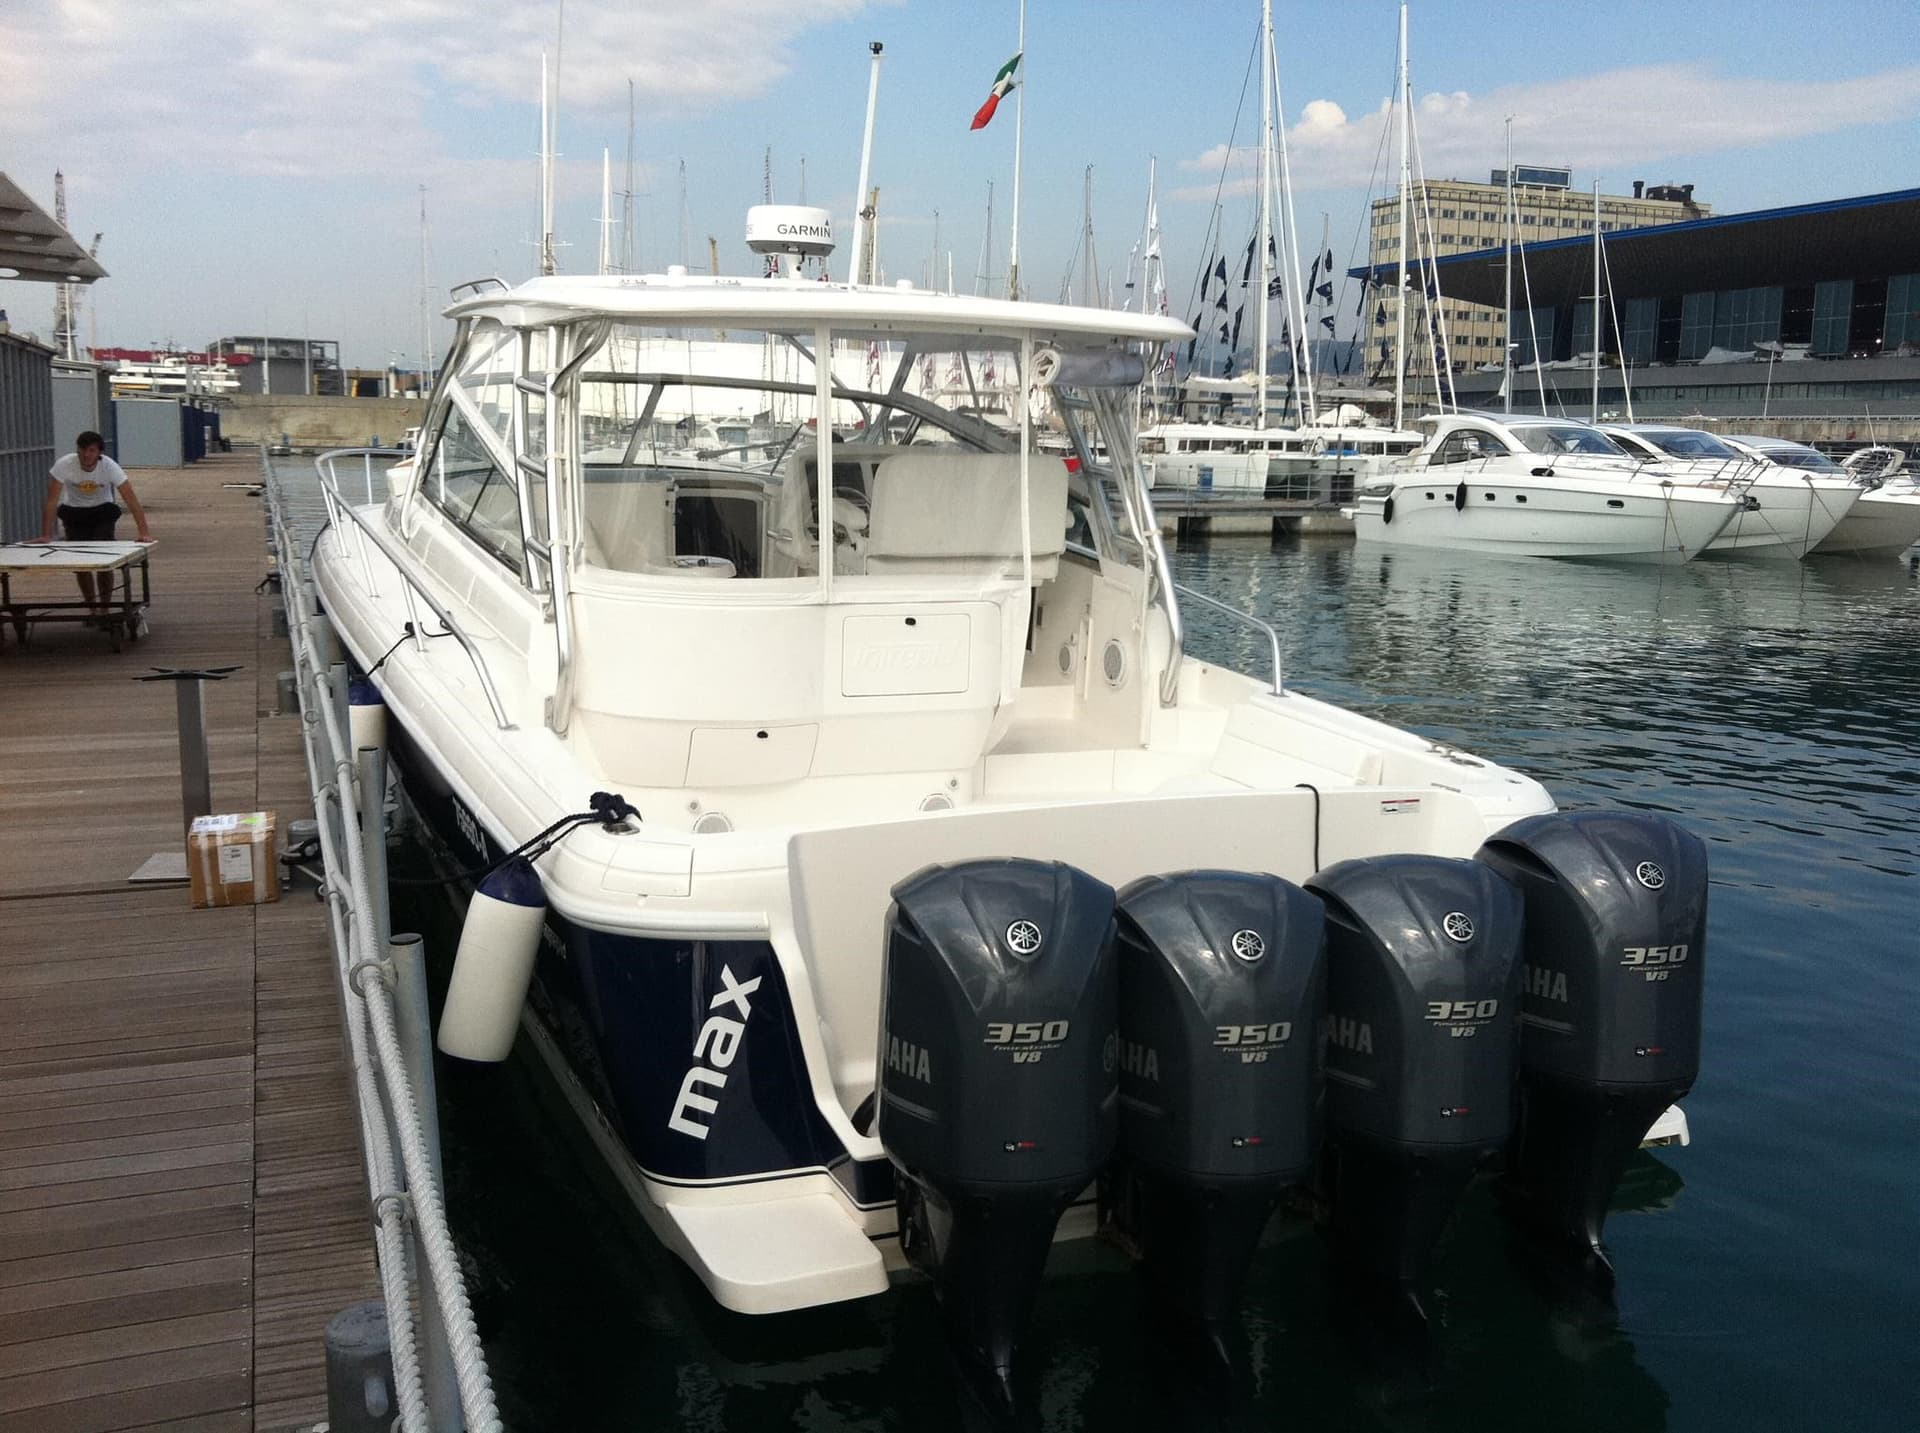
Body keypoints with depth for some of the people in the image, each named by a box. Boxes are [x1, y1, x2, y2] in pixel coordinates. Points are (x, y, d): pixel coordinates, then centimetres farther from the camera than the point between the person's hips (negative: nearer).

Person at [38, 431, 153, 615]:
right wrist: (46, 535, -26)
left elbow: (131, 499, -27)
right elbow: (51, 501, -22)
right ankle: (92, 608, 16)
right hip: (74, 513, 1)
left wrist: (144, 533, -36)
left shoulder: (110, 467, -25)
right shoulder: (64, 465, -25)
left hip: (102, 512, -1)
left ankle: (104, 609, 2)